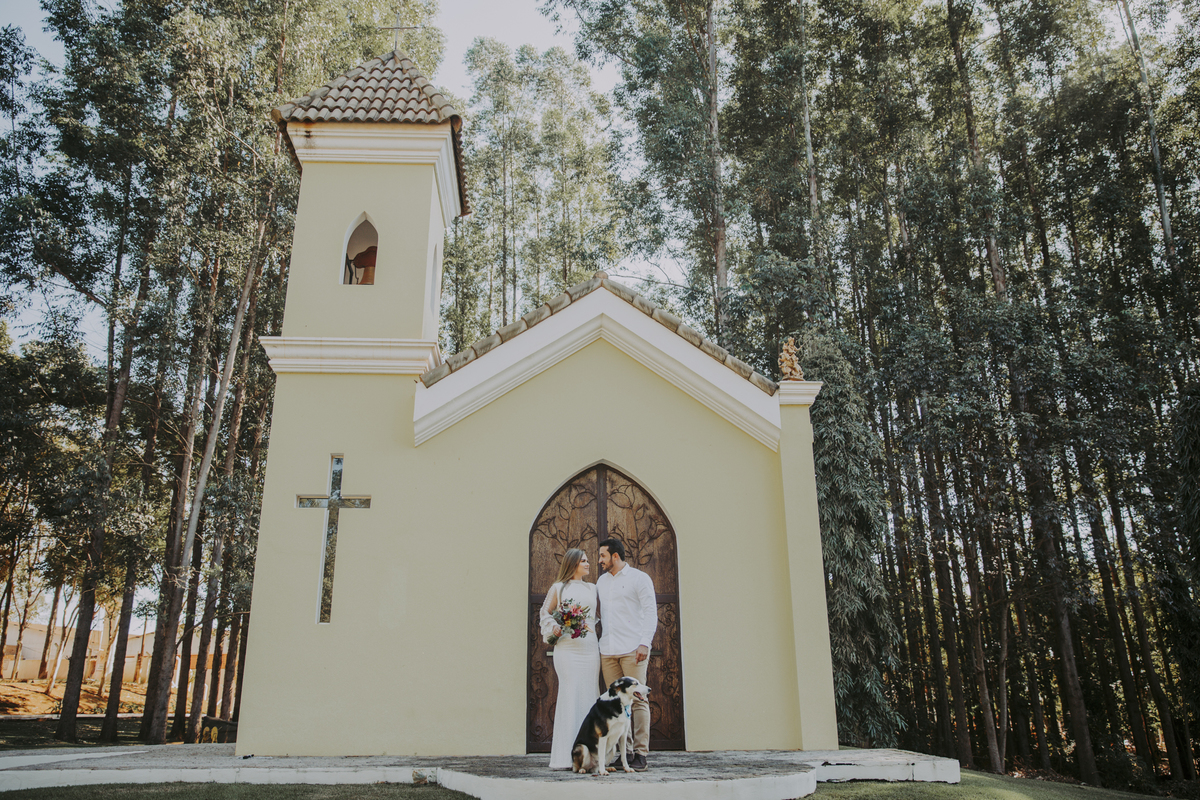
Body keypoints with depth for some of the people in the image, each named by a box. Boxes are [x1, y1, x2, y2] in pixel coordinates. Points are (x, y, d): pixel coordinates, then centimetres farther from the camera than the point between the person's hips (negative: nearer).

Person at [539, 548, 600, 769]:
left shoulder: (592, 588, 18)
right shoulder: (558, 587, 8)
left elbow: (598, 615, 20)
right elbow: (545, 612, 12)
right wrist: (553, 628, -3)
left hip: (589, 648, 4)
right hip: (566, 648, -4)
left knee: (588, 697, 0)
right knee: (569, 696, -9)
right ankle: (564, 757, -5)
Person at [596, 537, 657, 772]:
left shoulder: (639, 578, 1)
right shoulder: (602, 581, 18)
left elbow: (650, 612, -4)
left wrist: (645, 643, -13)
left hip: (632, 649, -5)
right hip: (608, 651, 6)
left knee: (637, 699, -7)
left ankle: (640, 753, -5)